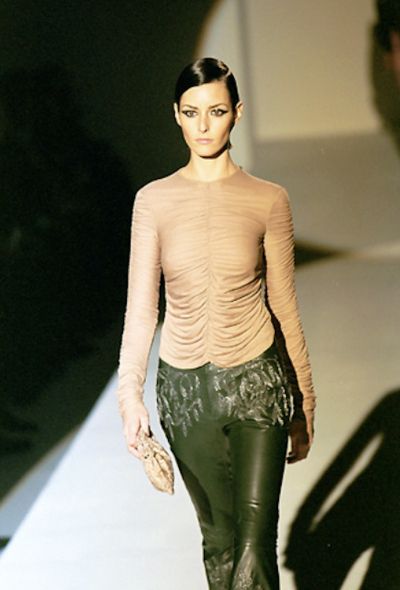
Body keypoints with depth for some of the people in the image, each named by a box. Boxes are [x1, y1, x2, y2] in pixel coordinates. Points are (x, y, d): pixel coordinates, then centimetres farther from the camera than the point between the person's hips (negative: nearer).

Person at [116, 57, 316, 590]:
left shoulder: (268, 201, -4)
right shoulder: (154, 201, -1)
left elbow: (284, 307, 3)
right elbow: (141, 306, -1)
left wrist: (304, 408, 7)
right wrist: (130, 394, -13)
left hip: (258, 382, -2)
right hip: (184, 387, 2)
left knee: (255, 542, -11)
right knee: (218, 536, 15)